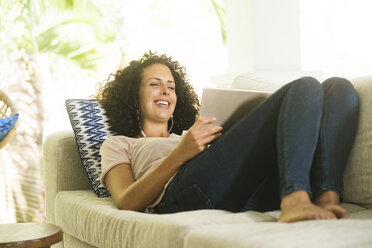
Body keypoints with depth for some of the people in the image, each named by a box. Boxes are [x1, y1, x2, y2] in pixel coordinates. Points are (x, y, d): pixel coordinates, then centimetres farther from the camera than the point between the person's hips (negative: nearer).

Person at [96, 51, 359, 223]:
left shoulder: (189, 135, 44)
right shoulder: (118, 144, 29)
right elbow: (126, 203, 5)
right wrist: (180, 154, -7)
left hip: (251, 193, 6)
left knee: (339, 86, -8)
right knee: (305, 87, -17)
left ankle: (327, 199, -32)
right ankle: (295, 201, -42)